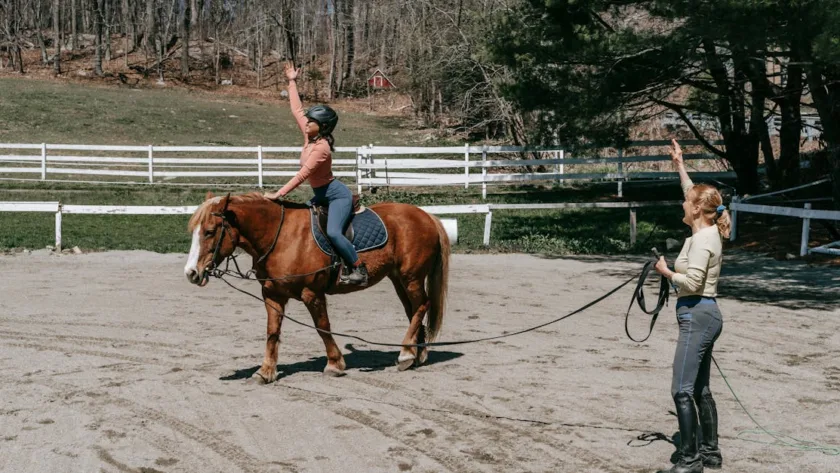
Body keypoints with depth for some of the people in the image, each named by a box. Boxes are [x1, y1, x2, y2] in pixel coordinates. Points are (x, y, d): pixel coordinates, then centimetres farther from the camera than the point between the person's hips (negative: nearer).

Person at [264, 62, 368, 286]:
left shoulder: (321, 147, -23)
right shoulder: (309, 136, 1)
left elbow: (302, 175, -28)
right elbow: (297, 110, 12)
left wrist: (279, 194, -28)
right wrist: (292, 83, 17)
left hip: (337, 194, -11)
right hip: (322, 195, 11)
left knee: (333, 232, -29)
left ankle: (358, 269, -18)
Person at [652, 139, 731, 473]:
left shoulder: (702, 240, -17)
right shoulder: (706, 231, 11)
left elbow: (692, 282, -23)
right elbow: (695, 193, 27)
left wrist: (666, 271, -8)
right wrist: (679, 165, 31)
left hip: (698, 316, -10)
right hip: (703, 314, 10)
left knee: (682, 390, -10)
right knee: (700, 389, 15)